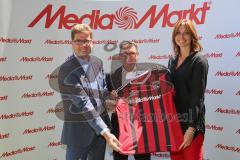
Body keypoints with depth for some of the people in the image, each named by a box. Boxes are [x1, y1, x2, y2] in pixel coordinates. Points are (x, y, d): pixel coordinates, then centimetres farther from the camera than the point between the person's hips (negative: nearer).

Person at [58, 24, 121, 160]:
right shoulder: (67, 70, -18)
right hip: (79, 130, -6)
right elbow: (84, 105, -22)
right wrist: (105, 132, -25)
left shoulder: (97, 62, 3)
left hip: (101, 124, 6)